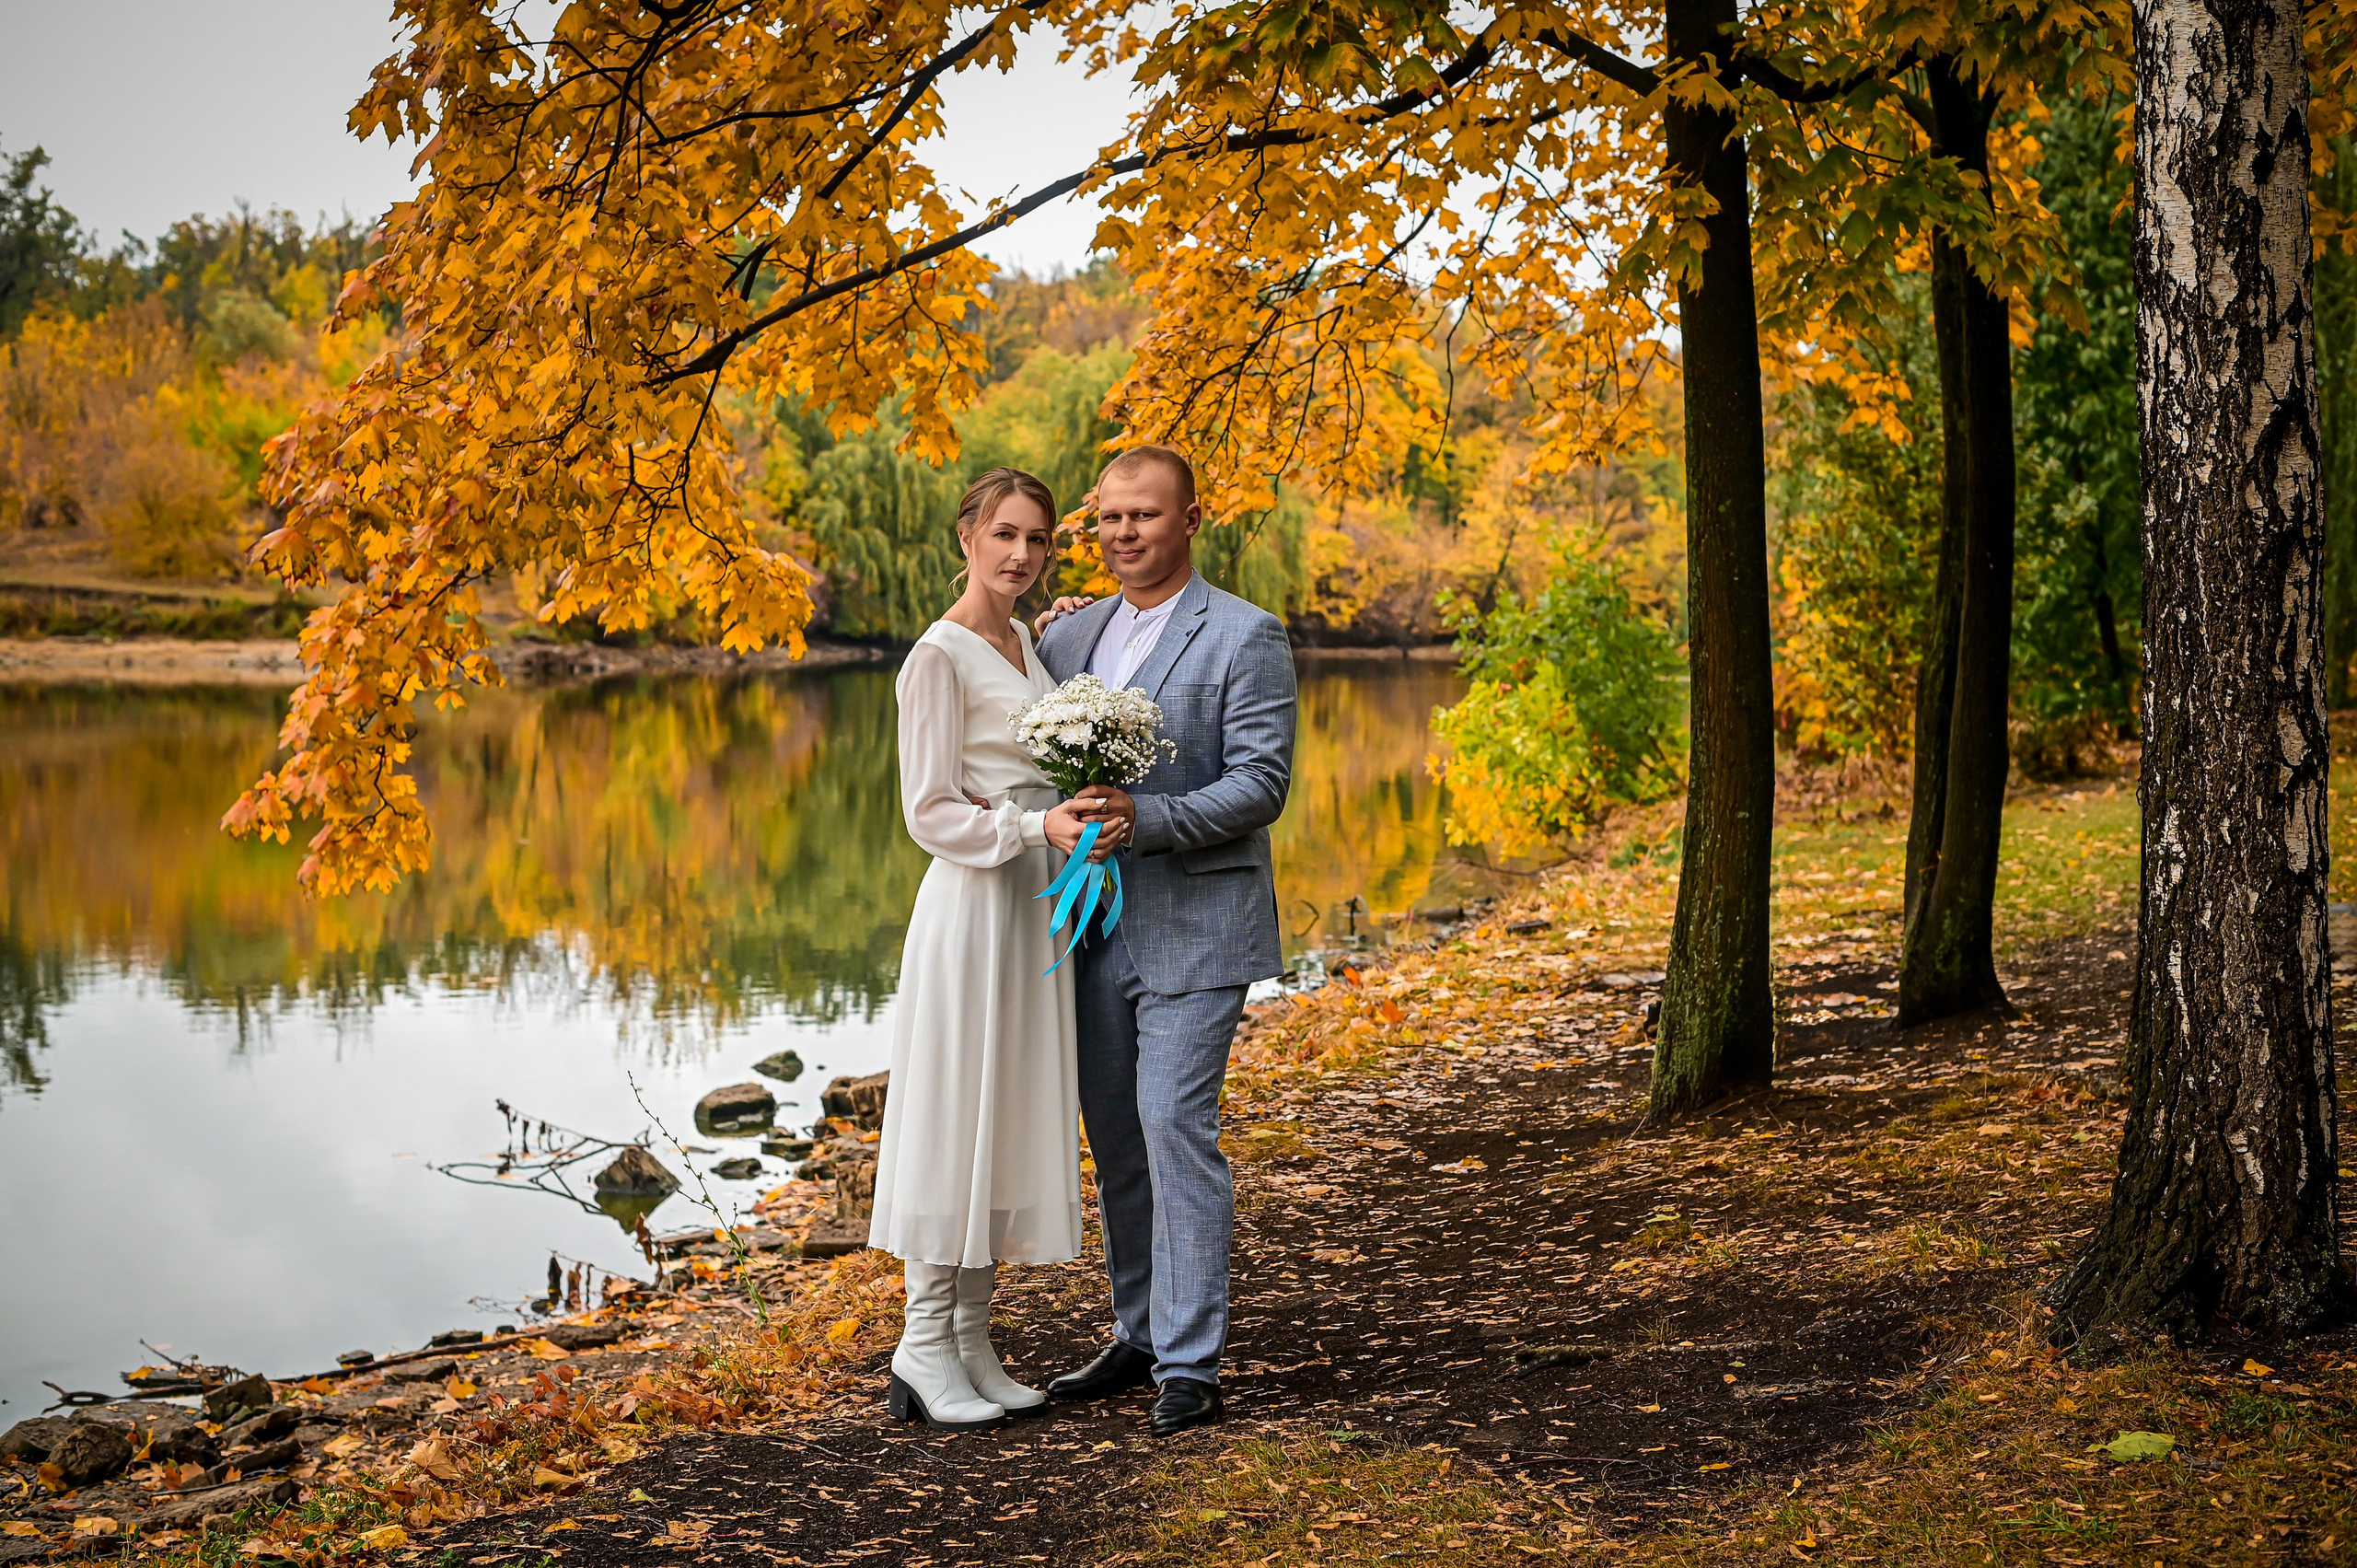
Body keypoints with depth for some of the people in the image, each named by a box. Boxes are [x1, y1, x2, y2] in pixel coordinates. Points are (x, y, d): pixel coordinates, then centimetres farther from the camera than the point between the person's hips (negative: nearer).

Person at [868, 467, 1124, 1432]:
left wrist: (1079, 831, 11)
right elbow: (930, 811, -14)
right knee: (952, 1121, -3)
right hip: (970, 908, -8)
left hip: (1034, 907, 8)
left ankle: (973, 1342, 17)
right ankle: (924, 1351, 6)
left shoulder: (1024, 644, 14)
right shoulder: (940, 656, -10)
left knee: (1013, 1123, 9)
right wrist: (1035, 825, -23)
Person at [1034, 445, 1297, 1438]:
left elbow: (1261, 784, -14)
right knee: (1115, 1136, 12)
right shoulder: (1069, 636, 12)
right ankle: (1139, 1336, 25)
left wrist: (1144, 820, -25)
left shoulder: (1245, 638, -6)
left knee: (1175, 1125, -10)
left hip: (1194, 924, -6)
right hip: (1096, 921, 6)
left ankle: (1190, 1367, -3)